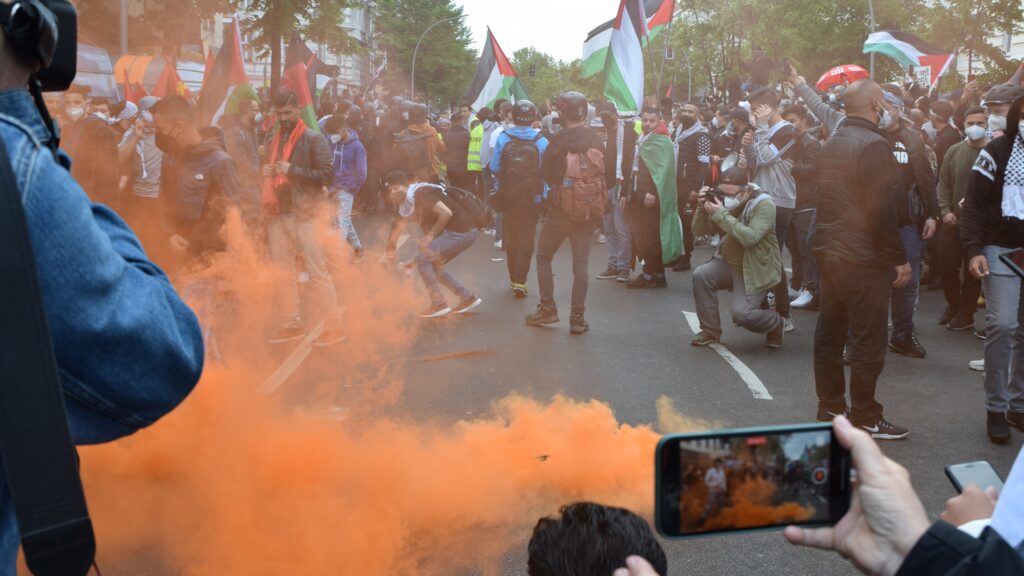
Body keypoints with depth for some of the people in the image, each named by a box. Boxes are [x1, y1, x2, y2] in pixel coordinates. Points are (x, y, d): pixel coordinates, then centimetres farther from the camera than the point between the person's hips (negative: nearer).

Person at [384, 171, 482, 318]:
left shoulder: (420, 194, -11)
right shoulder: (412, 204, 18)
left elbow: (446, 213, -21)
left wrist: (430, 236, -15)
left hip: (460, 232, -10)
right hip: (465, 233, 10)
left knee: (422, 260, -8)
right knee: (432, 266, 16)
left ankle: (439, 304, -2)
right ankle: (467, 298, 18)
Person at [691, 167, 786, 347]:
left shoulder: (764, 205, -19)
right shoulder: (725, 201, -1)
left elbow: (750, 238, -33)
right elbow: (699, 230, 0)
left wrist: (721, 215, -34)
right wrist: (702, 207, -19)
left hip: (755, 270, -6)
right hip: (728, 263, 6)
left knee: (741, 314, -21)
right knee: (701, 275, -21)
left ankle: (777, 324, 14)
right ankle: (710, 330, -4)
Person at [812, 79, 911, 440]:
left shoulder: (831, 145, 13)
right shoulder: (873, 145, -16)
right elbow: (881, 211, -20)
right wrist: (899, 258, -15)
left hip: (829, 254, 9)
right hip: (864, 259, -9)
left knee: (829, 334, 12)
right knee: (867, 341, -2)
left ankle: (829, 409, 21)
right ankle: (864, 419, 4)